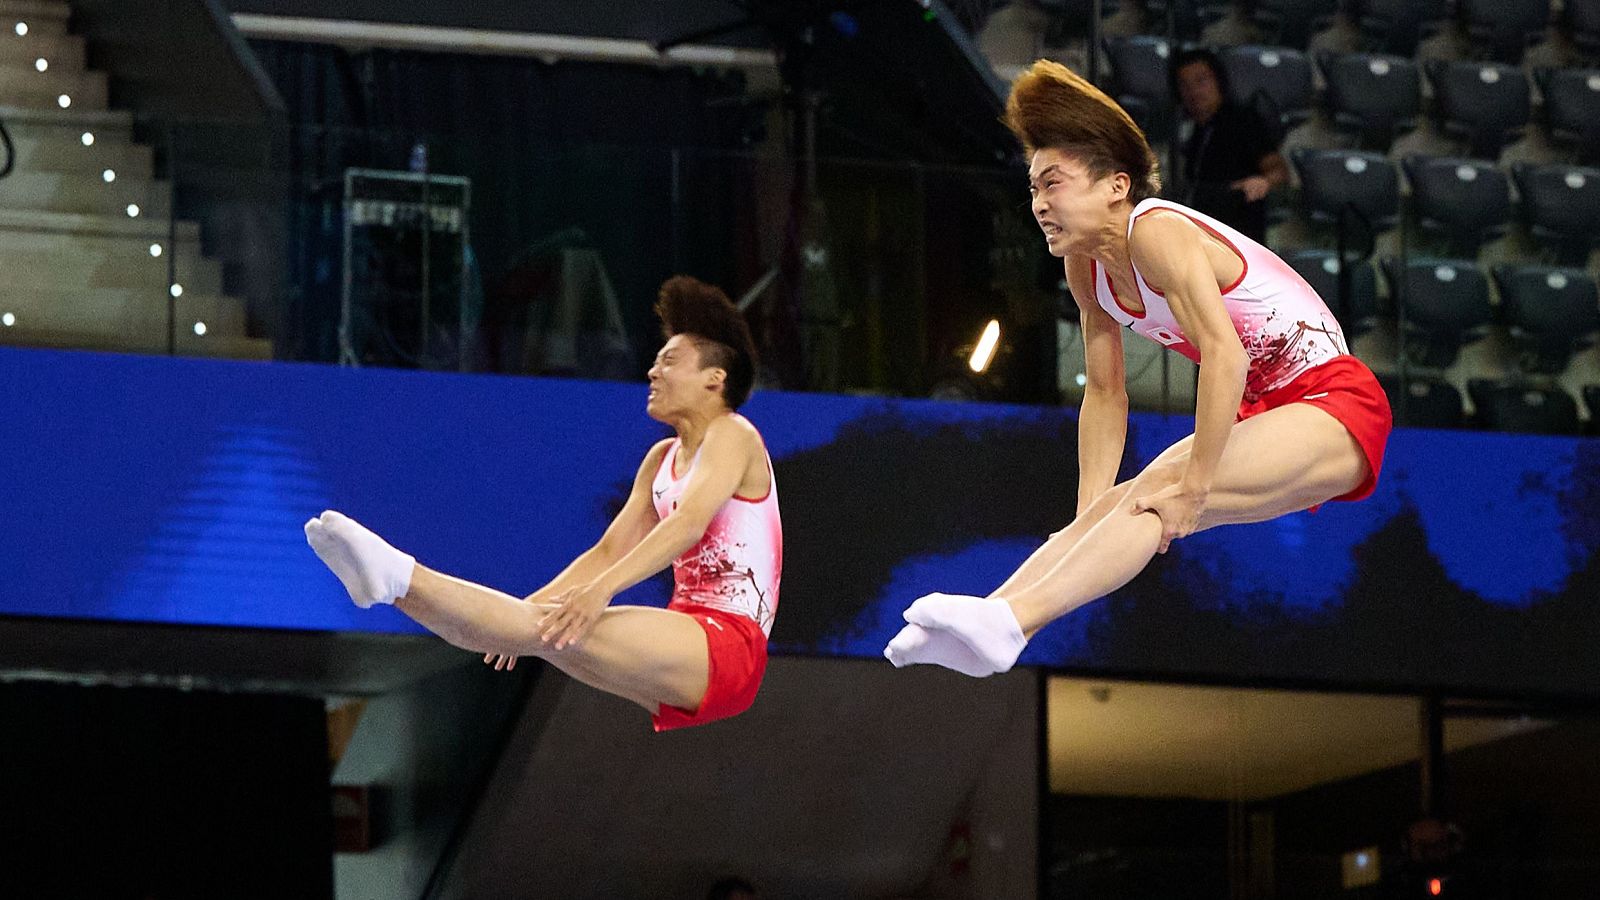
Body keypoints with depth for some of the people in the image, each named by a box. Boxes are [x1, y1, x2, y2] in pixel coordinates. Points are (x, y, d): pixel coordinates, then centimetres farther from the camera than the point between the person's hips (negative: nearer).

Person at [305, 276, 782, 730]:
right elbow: (609, 552, 18)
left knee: (558, 629, -26)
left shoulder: (732, 434, -5)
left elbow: (689, 523, -22)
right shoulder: (662, 460, 23)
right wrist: (532, 608, 2)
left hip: (727, 645, -8)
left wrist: (600, 590, -34)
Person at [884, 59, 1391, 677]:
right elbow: (1105, 394, 10)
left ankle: (1006, 624, -43)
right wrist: (1090, 513, 2)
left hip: (1334, 406, -9)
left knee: (1159, 494, -28)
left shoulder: (1156, 232, -21)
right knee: (1120, 505, -10)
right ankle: (978, 625, -24)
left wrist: (1191, 487, -31)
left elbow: (1225, 354, -31)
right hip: (1262, 413, 9)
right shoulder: (1087, 263, 5)